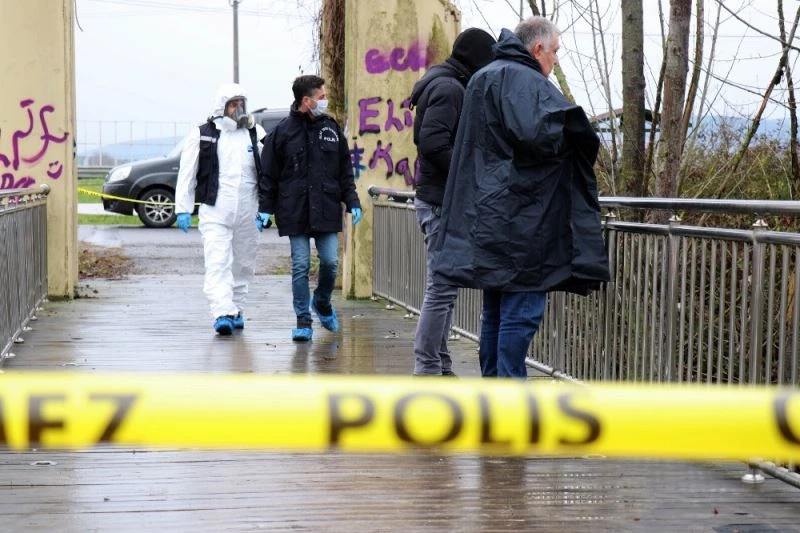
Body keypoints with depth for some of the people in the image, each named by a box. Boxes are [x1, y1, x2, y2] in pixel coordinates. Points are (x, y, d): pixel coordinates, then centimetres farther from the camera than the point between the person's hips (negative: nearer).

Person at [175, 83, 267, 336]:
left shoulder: (255, 134, 8)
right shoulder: (202, 135, 3)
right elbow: (187, 174, 4)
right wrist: (183, 208, -1)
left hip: (247, 213, 3)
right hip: (214, 212, -3)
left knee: (243, 265, 11)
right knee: (217, 263, -14)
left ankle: (237, 310, 25)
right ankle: (223, 313, -22)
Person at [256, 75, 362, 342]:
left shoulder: (331, 128, 8)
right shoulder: (283, 131, -1)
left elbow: (345, 170, 13)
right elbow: (268, 174, 2)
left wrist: (352, 202, 6)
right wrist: (265, 208, -2)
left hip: (327, 210, 3)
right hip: (295, 212, -2)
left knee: (330, 262, 0)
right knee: (300, 266, 0)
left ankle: (322, 302, 28)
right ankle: (303, 320, 9)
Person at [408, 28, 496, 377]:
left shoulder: (445, 85, 18)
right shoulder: (449, 88, -13)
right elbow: (433, 142, -23)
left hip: (437, 199, 11)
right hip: (444, 201, -11)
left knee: (443, 286, 14)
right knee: (443, 287, -8)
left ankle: (439, 366, 19)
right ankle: (427, 368, -6)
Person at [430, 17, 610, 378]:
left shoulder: (485, 78, 20)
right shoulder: (521, 79, -11)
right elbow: (535, 133, -26)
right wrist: (576, 135, -7)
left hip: (491, 219, 10)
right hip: (519, 217, -10)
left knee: (496, 309, 14)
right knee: (521, 311, -6)